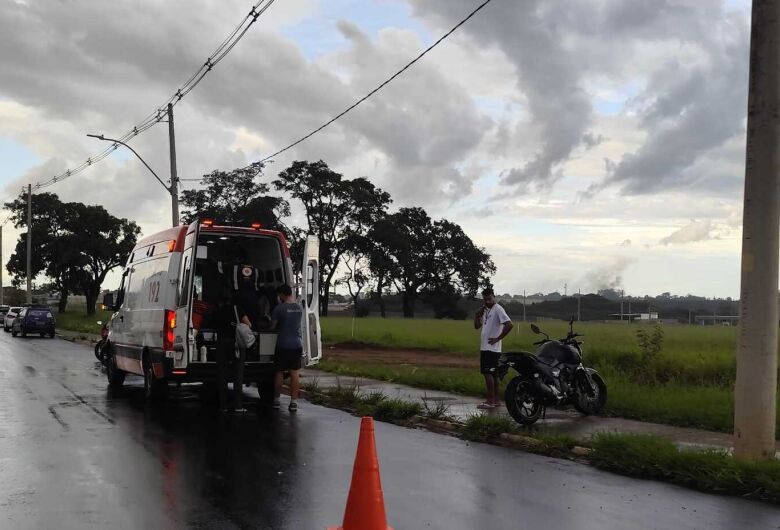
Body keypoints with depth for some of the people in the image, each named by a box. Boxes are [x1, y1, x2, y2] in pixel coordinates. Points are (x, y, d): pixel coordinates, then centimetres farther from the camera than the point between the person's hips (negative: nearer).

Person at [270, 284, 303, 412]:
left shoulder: (279, 308, -12)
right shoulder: (299, 308, 6)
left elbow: (272, 326, -4)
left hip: (283, 345, -4)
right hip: (297, 344, 4)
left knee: (279, 372, 8)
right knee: (294, 372, 5)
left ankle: (276, 399, 16)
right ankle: (294, 401, 4)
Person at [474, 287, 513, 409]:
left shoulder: (498, 309, -12)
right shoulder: (485, 311, 17)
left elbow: (509, 325, -22)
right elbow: (477, 326, 19)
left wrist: (498, 338, -17)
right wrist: (478, 314, 3)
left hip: (492, 348, -9)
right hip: (484, 347, 9)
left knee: (488, 373, -12)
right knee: (494, 374, 12)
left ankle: (491, 401, -10)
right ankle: (496, 400, 17)